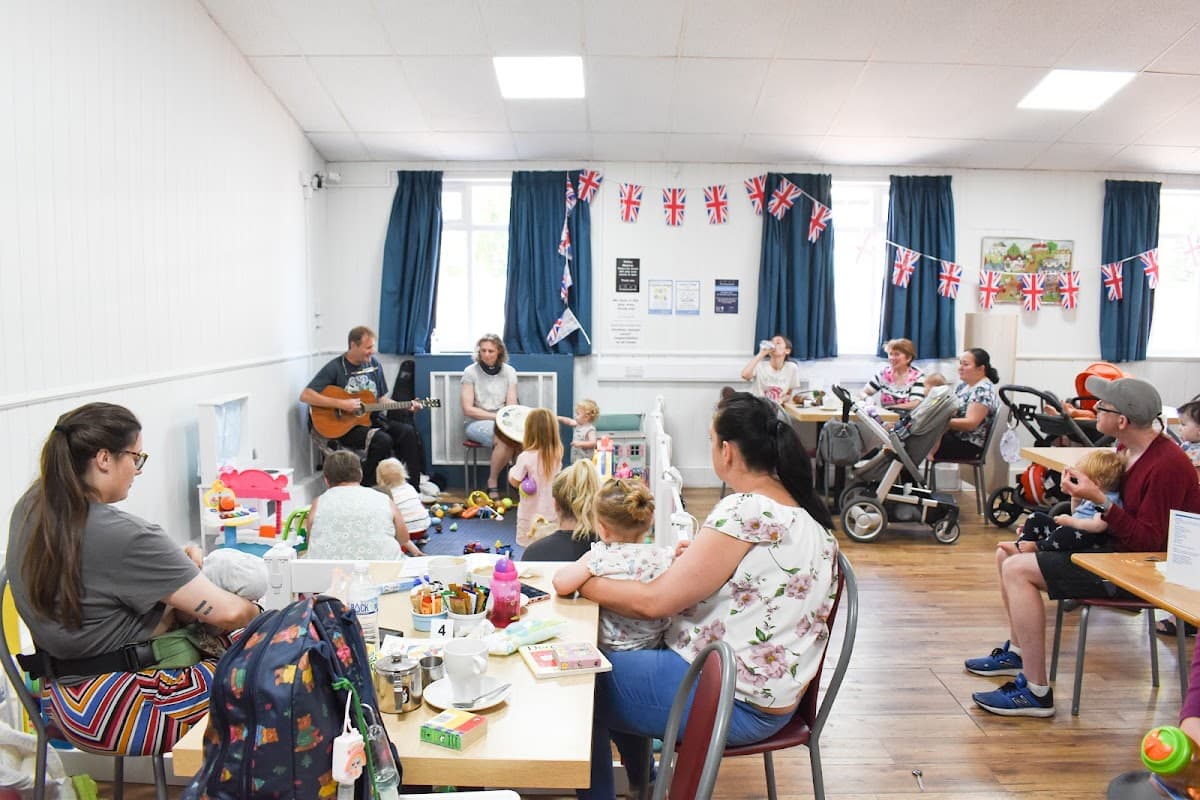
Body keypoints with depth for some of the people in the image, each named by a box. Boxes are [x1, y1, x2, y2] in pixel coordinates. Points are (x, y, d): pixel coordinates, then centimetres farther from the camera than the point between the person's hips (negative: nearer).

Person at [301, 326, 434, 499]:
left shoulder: (374, 364, 9)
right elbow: (305, 395, -17)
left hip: (372, 418, 6)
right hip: (345, 425, -6)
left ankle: (414, 486, -11)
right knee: (382, 439, -31)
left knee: (408, 432, -18)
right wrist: (341, 404, -23)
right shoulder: (335, 368, -9)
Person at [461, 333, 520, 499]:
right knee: (505, 439, -33)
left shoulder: (509, 371, 5)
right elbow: (468, 409, -8)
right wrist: (496, 416, -16)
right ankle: (492, 483, -14)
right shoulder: (471, 371, -5)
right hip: (475, 422, -3)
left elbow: (512, 406, 1)